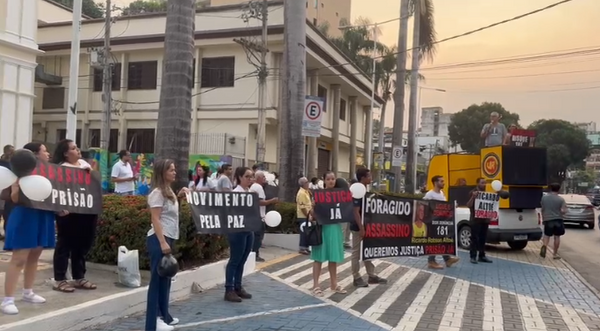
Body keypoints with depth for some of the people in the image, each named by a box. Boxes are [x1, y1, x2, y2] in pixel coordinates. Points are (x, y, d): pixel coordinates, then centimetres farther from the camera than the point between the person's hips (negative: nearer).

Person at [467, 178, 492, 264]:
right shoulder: (472, 193, -6)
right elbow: (468, 205, -13)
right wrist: (473, 197, -27)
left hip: (485, 219, 6)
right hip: (475, 220, -6)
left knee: (483, 239, 10)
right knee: (474, 239, -3)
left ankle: (482, 256, 17)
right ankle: (473, 257, -1)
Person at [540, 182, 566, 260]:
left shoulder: (544, 198, 0)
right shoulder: (561, 199, -7)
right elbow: (563, 211, -13)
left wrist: (543, 219, 20)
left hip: (548, 219, 1)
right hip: (558, 220, -1)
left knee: (546, 235, 9)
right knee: (557, 237, 8)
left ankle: (544, 246, -20)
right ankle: (555, 254, 13)